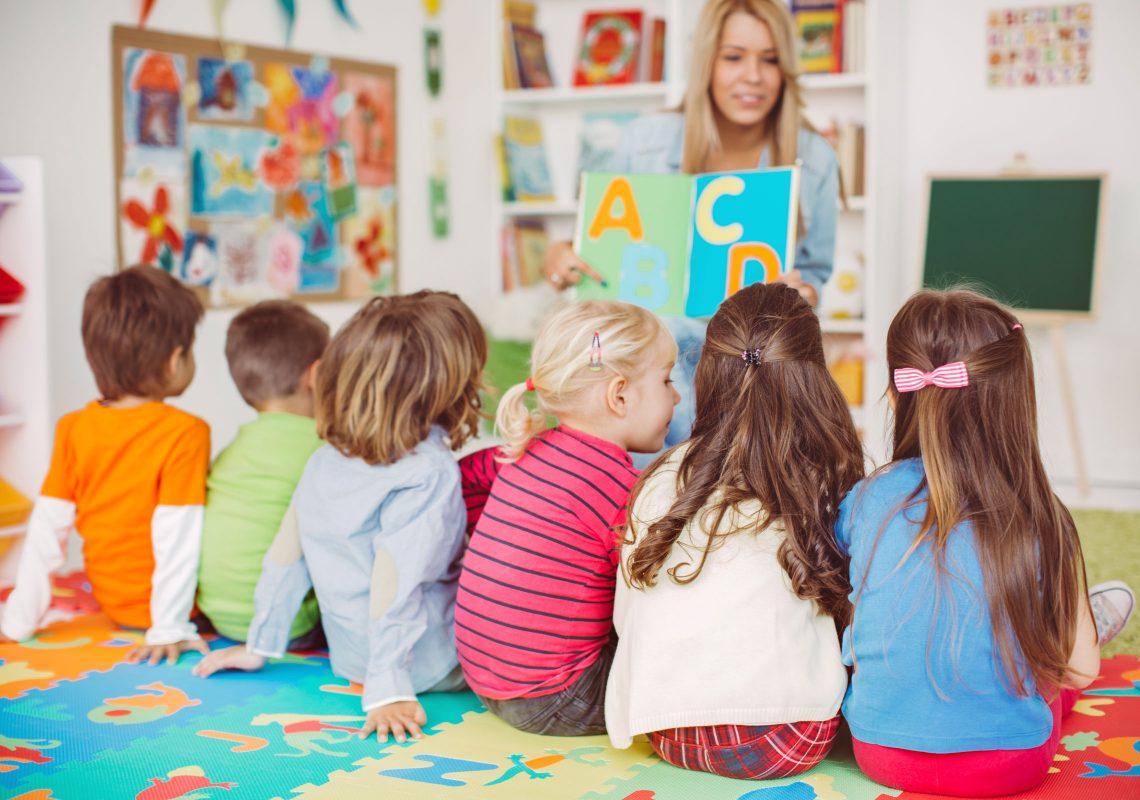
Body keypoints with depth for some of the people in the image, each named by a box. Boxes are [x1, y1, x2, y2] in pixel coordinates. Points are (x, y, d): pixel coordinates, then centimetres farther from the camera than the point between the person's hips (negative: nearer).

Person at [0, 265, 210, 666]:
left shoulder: (73, 429, -1)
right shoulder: (185, 433, -17)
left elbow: (47, 528, 0)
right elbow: (178, 534, -20)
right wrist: (169, 629, -19)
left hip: (113, 604, 6)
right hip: (159, 608, -6)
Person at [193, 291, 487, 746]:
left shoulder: (325, 461, 1)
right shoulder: (430, 472, -21)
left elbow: (285, 554, 6)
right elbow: (394, 580, -28)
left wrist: (260, 646, 15)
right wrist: (388, 689, -27)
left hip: (350, 658, 7)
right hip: (430, 666, -7)